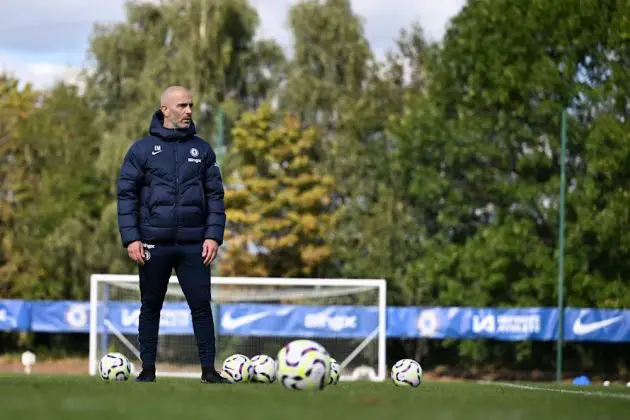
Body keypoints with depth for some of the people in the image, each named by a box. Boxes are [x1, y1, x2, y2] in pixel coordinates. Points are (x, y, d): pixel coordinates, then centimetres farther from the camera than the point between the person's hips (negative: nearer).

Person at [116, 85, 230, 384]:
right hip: (154, 244, -1)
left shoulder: (202, 150, 8)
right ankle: (148, 370, 15)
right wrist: (131, 238, -9)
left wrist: (213, 235, -3)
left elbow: (215, 195, 8)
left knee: (201, 306, -3)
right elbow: (126, 194, 0)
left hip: (194, 245, 1)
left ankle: (209, 371, 1)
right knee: (150, 308, 7)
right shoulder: (142, 149, 2)